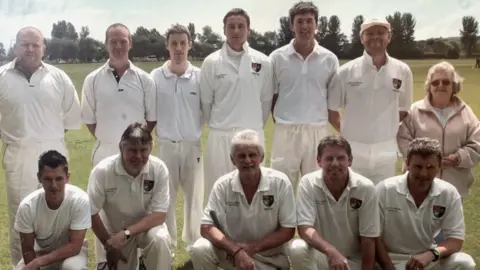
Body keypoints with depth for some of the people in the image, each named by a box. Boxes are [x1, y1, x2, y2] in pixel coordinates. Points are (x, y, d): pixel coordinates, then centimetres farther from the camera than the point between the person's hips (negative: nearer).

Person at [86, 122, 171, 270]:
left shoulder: (159, 169, -23)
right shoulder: (102, 171, -25)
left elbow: (159, 215, -21)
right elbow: (92, 213, -14)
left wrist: (125, 234, -30)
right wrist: (109, 245, -8)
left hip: (147, 225, -1)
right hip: (114, 231, 1)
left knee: (160, 240, -31)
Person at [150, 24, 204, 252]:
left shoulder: (200, 76, -3)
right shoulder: (155, 77, -3)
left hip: (193, 146, 0)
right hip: (165, 146, 0)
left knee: (194, 197, 12)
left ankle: (194, 244, 28)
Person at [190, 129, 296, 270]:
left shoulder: (280, 182, -15)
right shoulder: (223, 185, -12)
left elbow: (288, 230, -10)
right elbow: (207, 227, -15)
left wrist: (252, 247, -21)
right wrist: (236, 250, -30)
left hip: (269, 258, 0)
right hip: (232, 251, 0)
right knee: (200, 250, -26)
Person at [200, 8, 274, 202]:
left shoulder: (262, 62, 0)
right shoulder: (211, 62, -2)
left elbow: (266, 100, 7)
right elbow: (205, 101, 4)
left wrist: (255, 126, 11)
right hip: (220, 136, -1)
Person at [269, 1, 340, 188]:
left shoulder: (329, 59, 3)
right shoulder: (277, 57, 1)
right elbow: (271, 97, 5)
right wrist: (282, 123, 0)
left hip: (318, 131, 1)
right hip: (285, 131, -1)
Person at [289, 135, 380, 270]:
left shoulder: (365, 188, -14)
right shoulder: (308, 183, -14)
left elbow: (368, 239, -9)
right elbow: (304, 228, -22)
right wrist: (331, 251, -38)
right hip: (321, 255, 0)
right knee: (297, 248, -31)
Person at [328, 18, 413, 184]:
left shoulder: (402, 71, 0)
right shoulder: (346, 71, -5)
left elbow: (404, 108, 12)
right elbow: (330, 108, 3)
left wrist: (389, 127, 3)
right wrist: (346, 130, -2)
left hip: (386, 150, 2)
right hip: (353, 149, -1)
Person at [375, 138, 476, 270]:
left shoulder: (449, 194, -7)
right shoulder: (384, 190, -13)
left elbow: (456, 239, -7)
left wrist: (431, 254, -26)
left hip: (428, 257, 3)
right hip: (392, 259, -3)